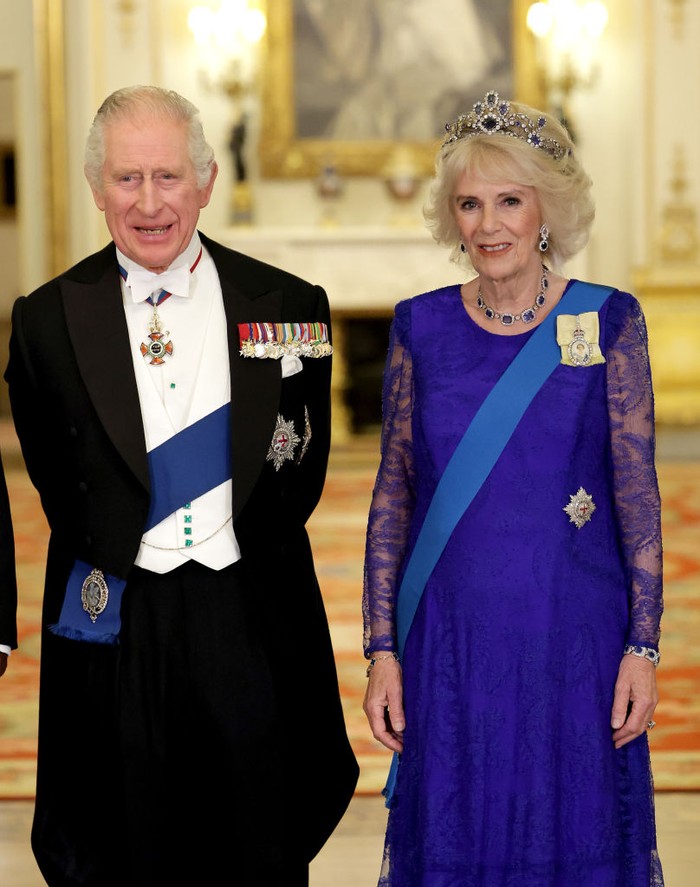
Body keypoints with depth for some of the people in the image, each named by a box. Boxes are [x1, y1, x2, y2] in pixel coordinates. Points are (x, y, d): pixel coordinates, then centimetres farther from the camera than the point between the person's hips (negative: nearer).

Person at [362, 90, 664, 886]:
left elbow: (638, 495, -1)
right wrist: (381, 650, 0)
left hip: (576, 644, -1)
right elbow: (392, 495, 5)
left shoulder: (608, 321, -1)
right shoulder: (421, 328, 3)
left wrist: (643, 648, -6)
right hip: (450, 647, 1)